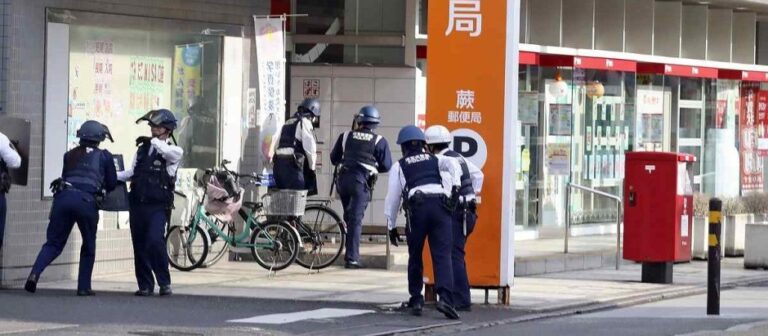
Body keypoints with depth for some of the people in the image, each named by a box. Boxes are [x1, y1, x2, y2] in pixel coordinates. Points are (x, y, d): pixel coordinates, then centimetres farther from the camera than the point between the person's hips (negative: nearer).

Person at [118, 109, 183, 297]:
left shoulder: (173, 152, 1)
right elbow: (132, 172, 22)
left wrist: (152, 141, -23)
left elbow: (169, 152, -23)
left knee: (155, 241, -22)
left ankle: (164, 283, -9)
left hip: (158, 206, -5)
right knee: (139, 245, 5)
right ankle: (145, 286, 14)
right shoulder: (143, 149, 15)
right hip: (138, 204, 5)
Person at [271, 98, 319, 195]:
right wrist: (312, 167, 3)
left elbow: (275, 144, 23)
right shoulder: (305, 122, 0)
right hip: (293, 164, -8)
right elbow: (309, 147, -8)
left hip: (279, 162, 8)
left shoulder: (287, 123, 25)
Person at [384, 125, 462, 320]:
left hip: (416, 208, -1)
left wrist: (391, 226, 21)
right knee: (442, 255, -7)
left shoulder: (399, 166, 21)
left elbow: (393, 197, 17)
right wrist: (455, 188, -3)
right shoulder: (435, 159, 25)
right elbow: (452, 165, 2)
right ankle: (445, 297, -25)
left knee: (415, 257, 15)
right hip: (440, 205, 1)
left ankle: (416, 300, 16)